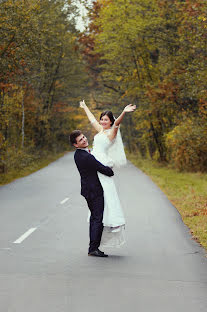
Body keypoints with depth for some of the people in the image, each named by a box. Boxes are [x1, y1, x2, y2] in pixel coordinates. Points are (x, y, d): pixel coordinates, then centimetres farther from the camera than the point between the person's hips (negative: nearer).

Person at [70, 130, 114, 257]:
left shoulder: (78, 154, 5)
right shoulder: (87, 157, -25)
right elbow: (104, 170, -21)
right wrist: (112, 172, 0)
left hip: (88, 189, 10)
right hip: (95, 191, -10)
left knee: (94, 217, 18)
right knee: (98, 219, -7)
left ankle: (93, 247, 23)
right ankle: (93, 248, -7)